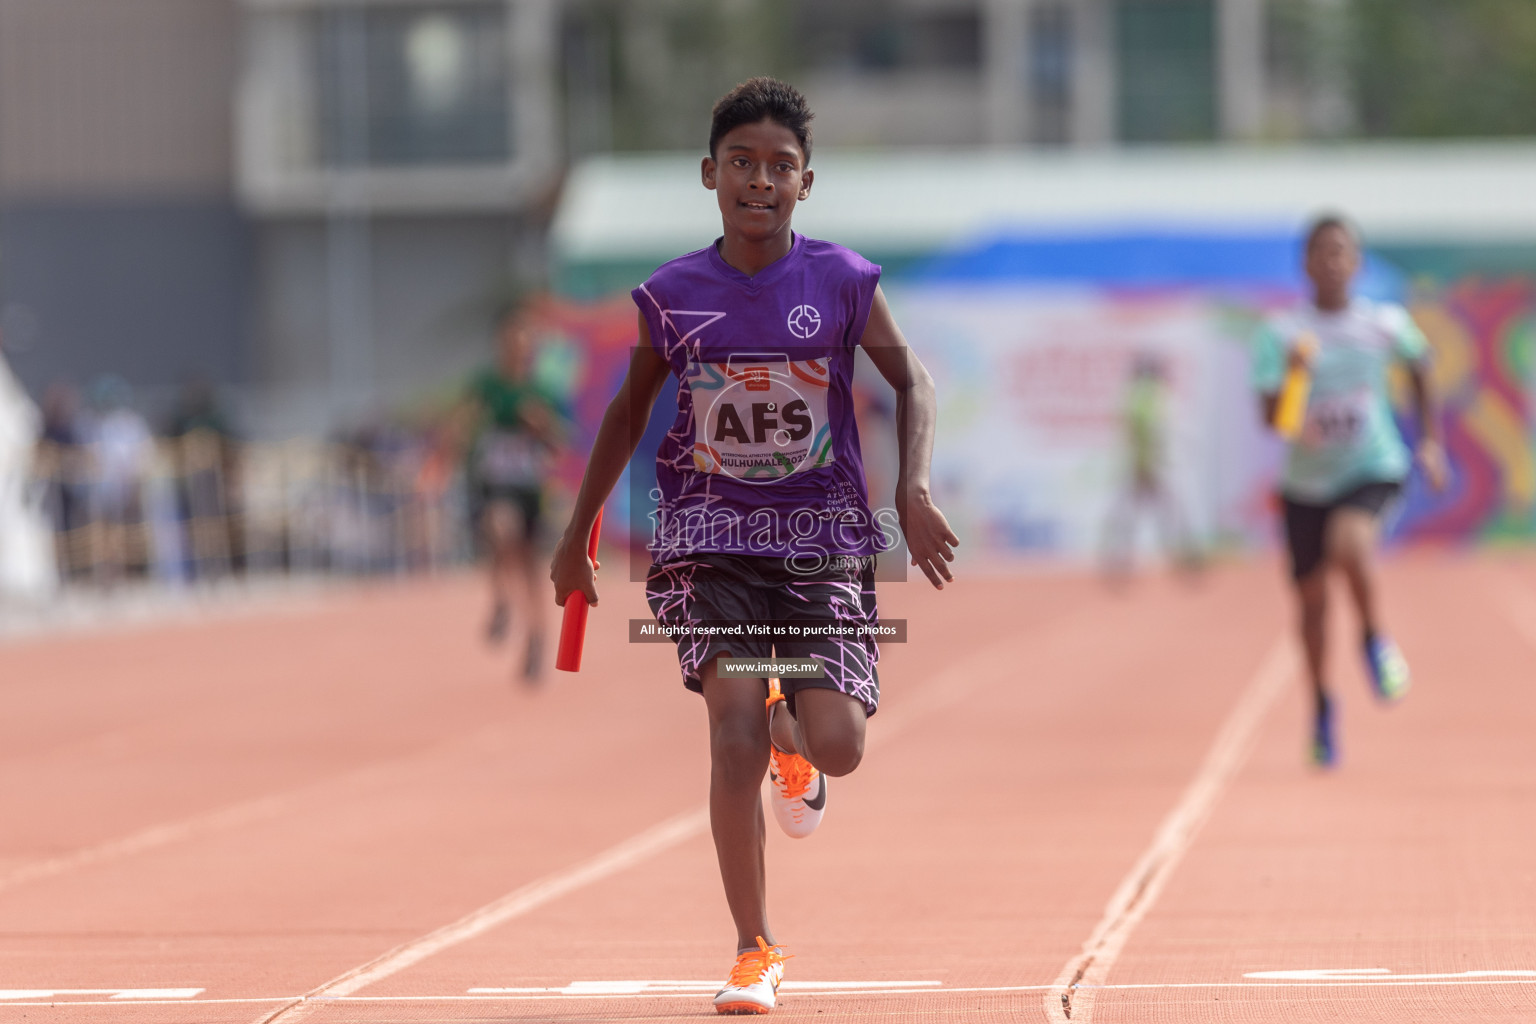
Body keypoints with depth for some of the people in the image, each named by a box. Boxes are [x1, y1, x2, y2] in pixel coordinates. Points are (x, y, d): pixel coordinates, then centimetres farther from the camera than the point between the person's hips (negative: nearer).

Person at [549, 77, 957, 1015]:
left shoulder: (843, 283, -4)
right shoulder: (672, 296, -1)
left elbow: (911, 379, 8)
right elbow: (631, 410, 13)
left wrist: (915, 491, -7)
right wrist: (578, 535, 17)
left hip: (821, 535, 0)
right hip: (711, 538, 0)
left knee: (837, 749, -10)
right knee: (734, 723, -18)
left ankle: (790, 741, 32)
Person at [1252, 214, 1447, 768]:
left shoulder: (1386, 324, -6)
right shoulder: (1282, 333, -9)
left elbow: (1420, 366, 15)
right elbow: (1270, 416, -16)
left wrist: (1431, 442, 14)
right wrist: (1292, 378, -36)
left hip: (1373, 469, -2)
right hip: (1306, 483, 2)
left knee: (1349, 542, -33)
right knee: (1312, 599, 9)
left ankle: (1375, 638, -6)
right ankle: (1322, 708, 30)